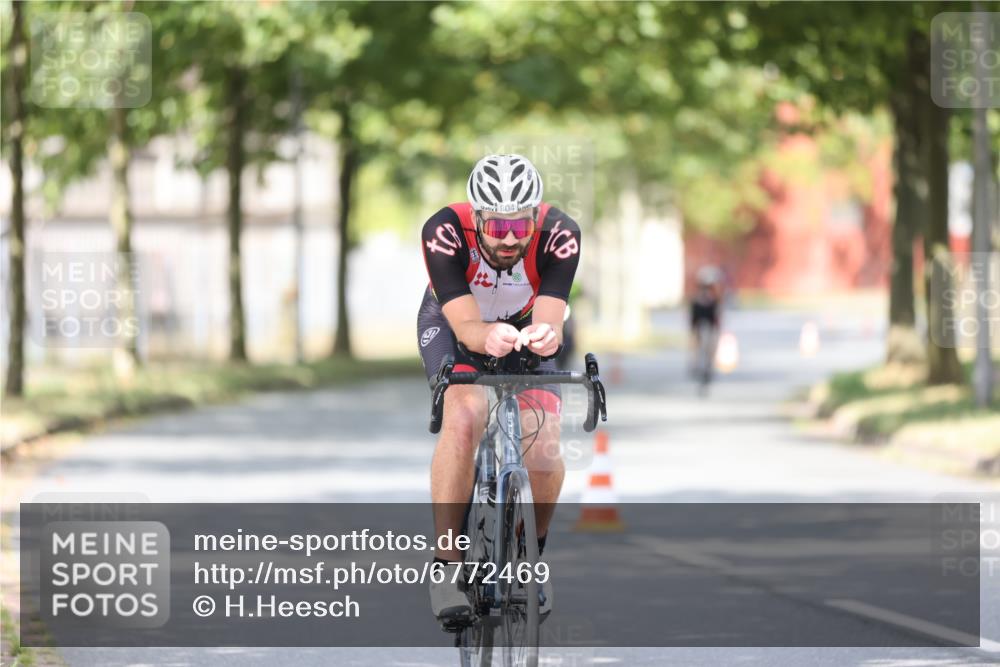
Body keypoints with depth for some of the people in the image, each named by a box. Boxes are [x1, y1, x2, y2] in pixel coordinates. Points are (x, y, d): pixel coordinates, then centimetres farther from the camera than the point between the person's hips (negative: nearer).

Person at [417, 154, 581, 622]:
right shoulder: (444, 232, -35)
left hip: (525, 328, 1)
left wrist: (546, 334, -62)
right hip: (451, 325, -1)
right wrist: (488, 337, -63)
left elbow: (550, 320, -38)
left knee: (543, 445, -19)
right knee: (464, 417, -31)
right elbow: (465, 327, -40)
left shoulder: (559, 235, -33)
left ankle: (532, 553, 11)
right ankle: (446, 565, -22)